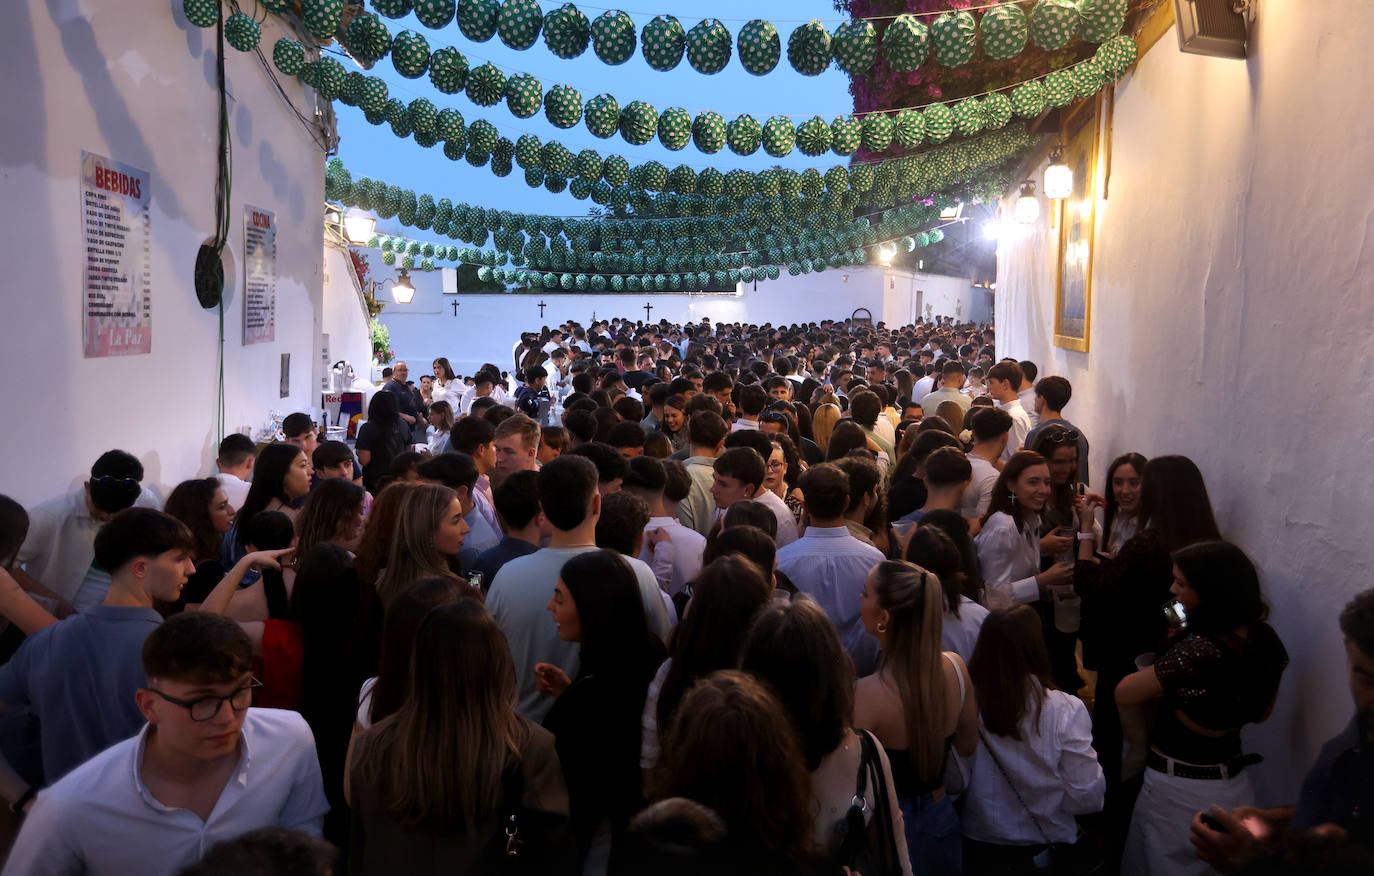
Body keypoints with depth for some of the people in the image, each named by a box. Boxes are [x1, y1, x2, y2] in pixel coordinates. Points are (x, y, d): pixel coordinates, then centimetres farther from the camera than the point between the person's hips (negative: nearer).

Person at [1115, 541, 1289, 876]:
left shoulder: (1197, 650, -30)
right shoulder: (1266, 640, -6)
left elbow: (1123, 694, -21)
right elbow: (1261, 713, 10)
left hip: (1179, 792, -7)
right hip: (1234, 788, 7)